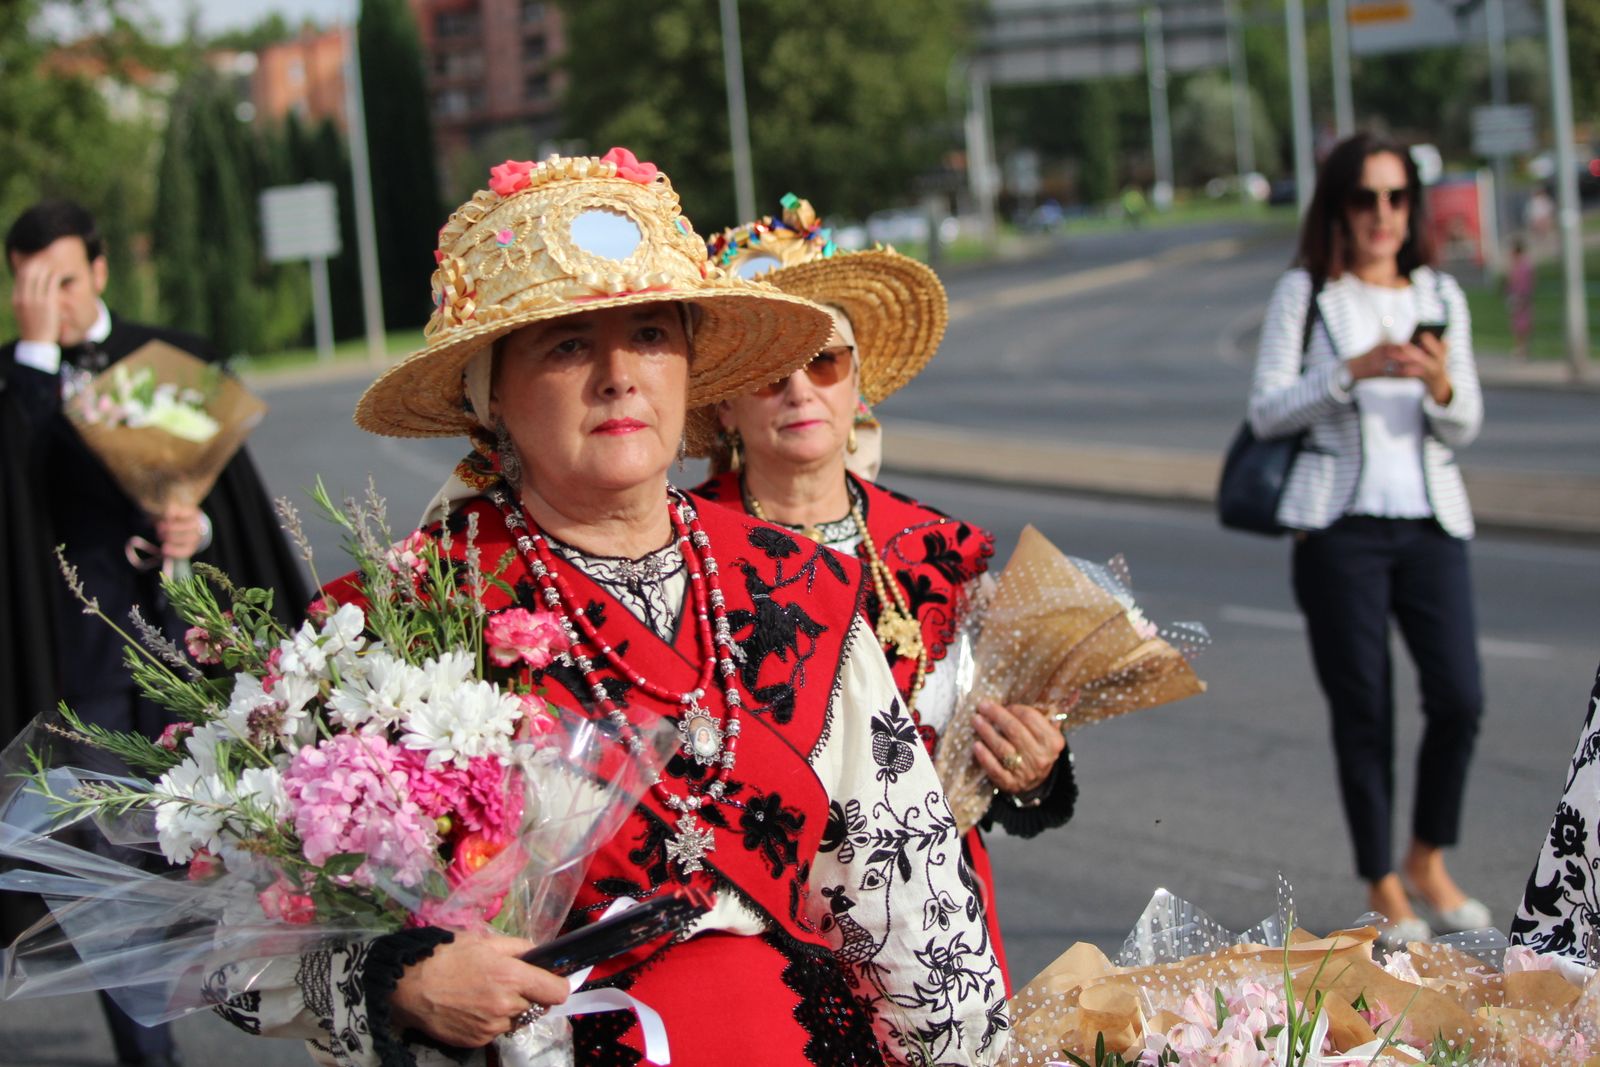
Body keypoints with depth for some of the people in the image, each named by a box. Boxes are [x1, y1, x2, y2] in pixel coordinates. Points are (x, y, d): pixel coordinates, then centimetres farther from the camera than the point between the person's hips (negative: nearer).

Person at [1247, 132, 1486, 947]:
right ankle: (1382, 886, 13)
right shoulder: (1304, 295, 3)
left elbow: (1464, 427, 10)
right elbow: (1265, 412, -3)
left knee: (1460, 698, -6)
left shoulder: (1440, 297, 13)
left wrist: (1440, 384, -12)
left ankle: (1428, 859, 15)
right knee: (1363, 711, 0)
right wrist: (1355, 370, -15)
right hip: (1340, 524, -3)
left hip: (1431, 521, 3)